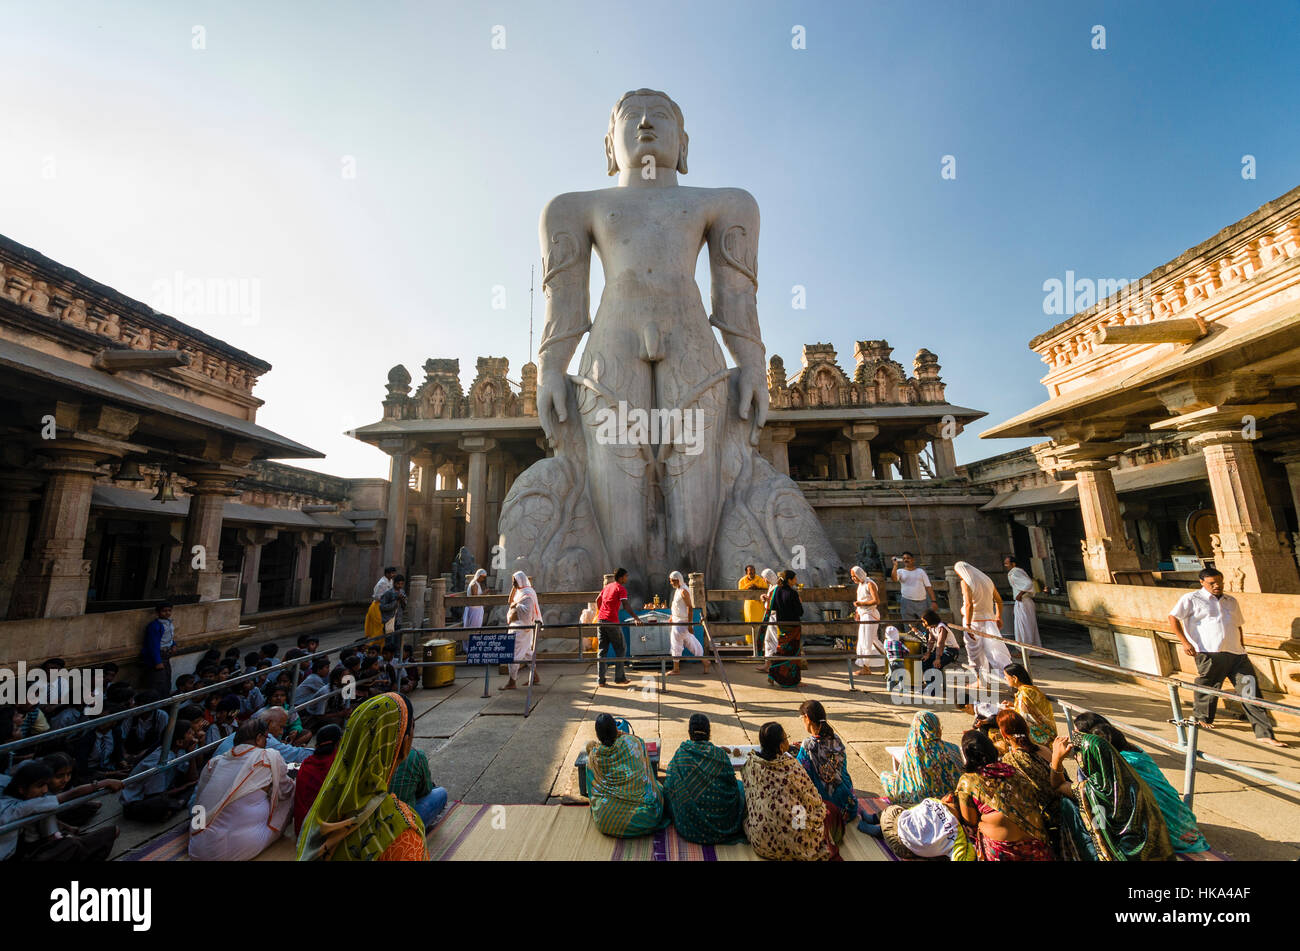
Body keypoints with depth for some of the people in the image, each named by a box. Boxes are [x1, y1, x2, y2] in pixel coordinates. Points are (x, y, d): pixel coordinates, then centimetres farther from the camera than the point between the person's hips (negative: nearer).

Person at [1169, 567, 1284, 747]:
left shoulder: (1231, 601, 18)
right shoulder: (1191, 599, -2)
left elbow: (1239, 625, 29)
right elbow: (1173, 617, -7)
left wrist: (1241, 647, 19)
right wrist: (1185, 642, -13)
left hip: (1236, 653, 6)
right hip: (1209, 653, -5)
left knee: (1251, 690, 1)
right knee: (1208, 688, 5)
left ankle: (1265, 734, 6)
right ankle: (1203, 718, 25)